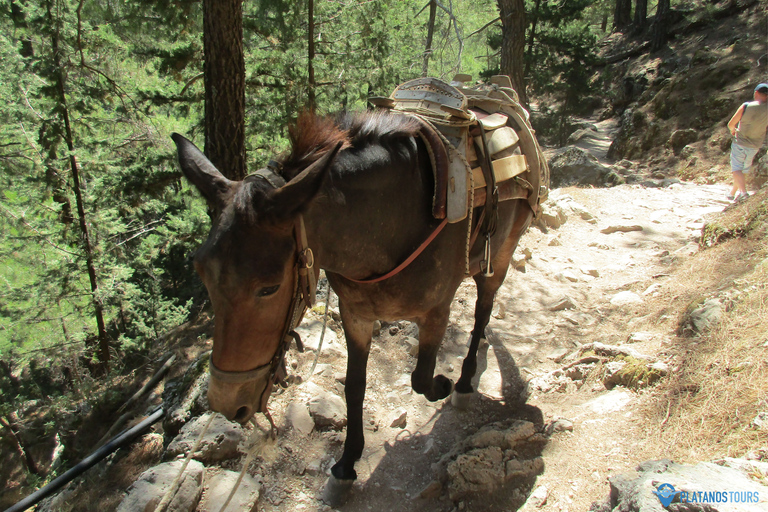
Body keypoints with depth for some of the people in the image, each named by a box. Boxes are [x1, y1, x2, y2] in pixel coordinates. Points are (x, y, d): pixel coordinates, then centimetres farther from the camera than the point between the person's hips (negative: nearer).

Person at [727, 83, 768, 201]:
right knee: (743, 169, 18)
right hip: (755, 146, 4)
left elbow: (731, 124, -7)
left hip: (740, 142, -4)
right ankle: (732, 192, 30)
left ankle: (743, 191, -26)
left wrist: (733, 130, 15)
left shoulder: (746, 106, -16)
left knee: (737, 169, -5)